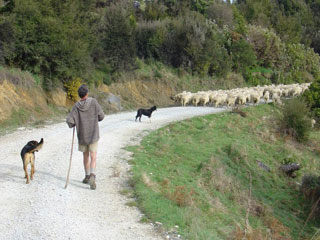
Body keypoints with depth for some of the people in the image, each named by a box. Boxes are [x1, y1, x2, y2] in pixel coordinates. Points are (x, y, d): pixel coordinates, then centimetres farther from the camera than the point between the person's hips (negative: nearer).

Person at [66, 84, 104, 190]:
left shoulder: (76, 106, -8)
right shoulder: (93, 102, -10)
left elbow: (69, 121, -14)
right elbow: (101, 116, -4)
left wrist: (73, 124, 9)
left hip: (82, 136, 2)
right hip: (93, 135, -2)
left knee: (85, 156, 19)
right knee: (93, 157, -5)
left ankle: (87, 177, 30)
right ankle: (92, 176, -26)